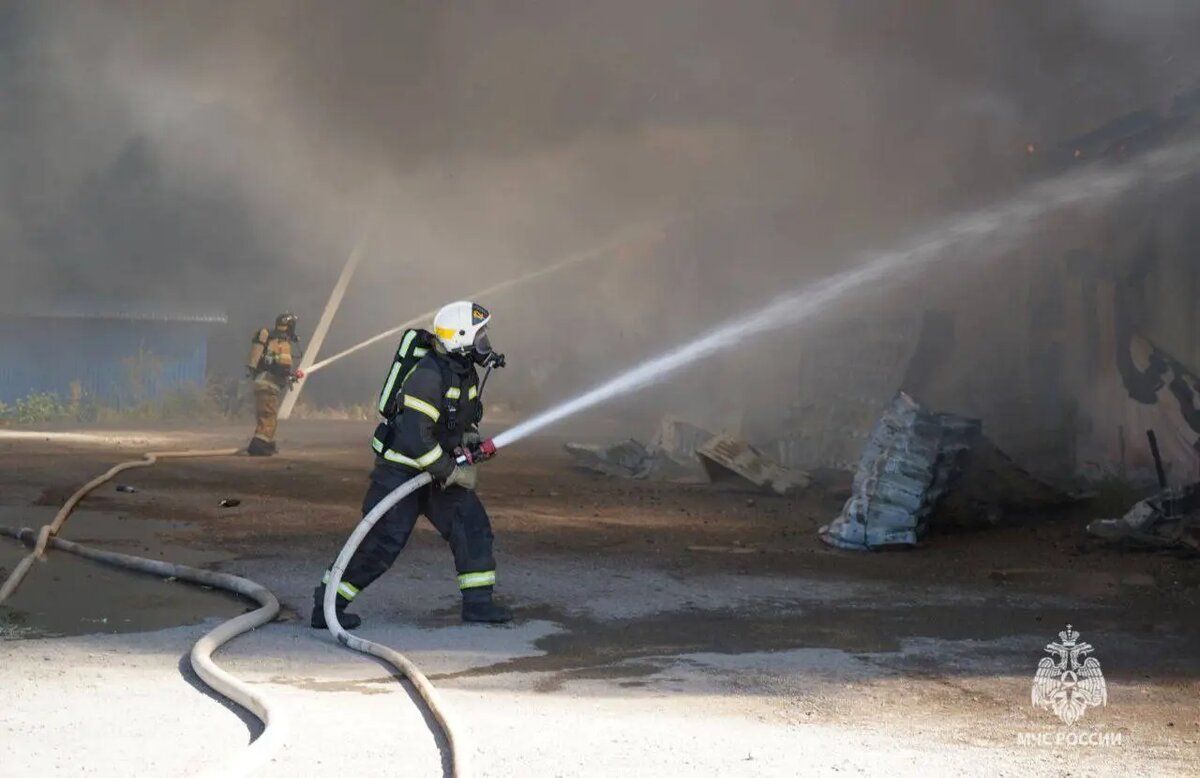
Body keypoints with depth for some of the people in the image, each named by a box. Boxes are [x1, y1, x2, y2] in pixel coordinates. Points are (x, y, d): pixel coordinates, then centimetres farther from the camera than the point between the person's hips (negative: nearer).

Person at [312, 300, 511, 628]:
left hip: (435, 467, 9)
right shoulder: (428, 376, -27)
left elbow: (466, 419, 24)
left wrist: (471, 444, 3)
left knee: (471, 524, 1)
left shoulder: (465, 372, 3)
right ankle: (326, 605, 1)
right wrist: (450, 472, -22)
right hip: (400, 469, -9)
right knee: (383, 542, -9)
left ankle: (478, 601, 7)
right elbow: (414, 438, -32)